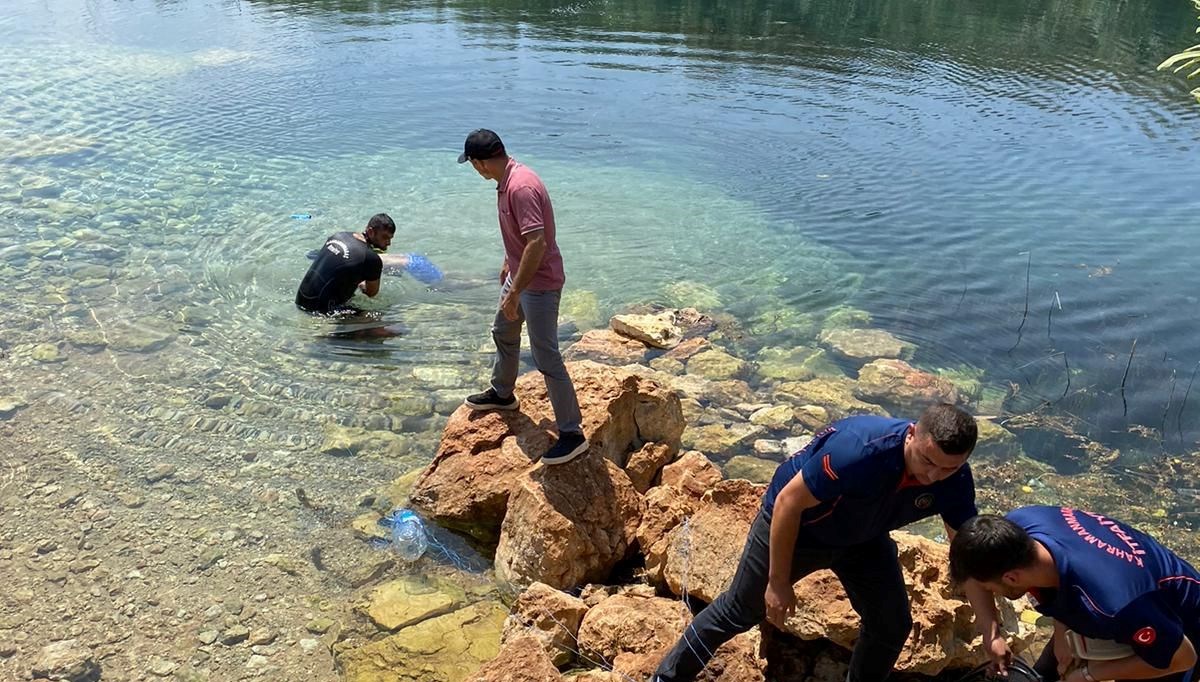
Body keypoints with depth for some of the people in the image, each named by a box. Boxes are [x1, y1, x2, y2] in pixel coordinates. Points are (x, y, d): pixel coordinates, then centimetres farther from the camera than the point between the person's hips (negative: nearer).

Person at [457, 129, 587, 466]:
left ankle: (572, 433, 3)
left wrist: (514, 293, -30)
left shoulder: (521, 187, -29)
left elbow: (537, 243, -33)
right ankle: (502, 394, 50)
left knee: (546, 358, -6)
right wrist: (508, 263, 29)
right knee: (503, 333, 27)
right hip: (520, 274, 11)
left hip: (540, 284, -11)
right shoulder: (508, 179, 4)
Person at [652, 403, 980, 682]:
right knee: (737, 612, 8)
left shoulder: (955, 481, -24)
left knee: (893, 626, 5)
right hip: (792, 525, -5)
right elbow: (788, 501, -32)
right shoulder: (859, 449, -42)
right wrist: (778, 581, -24)